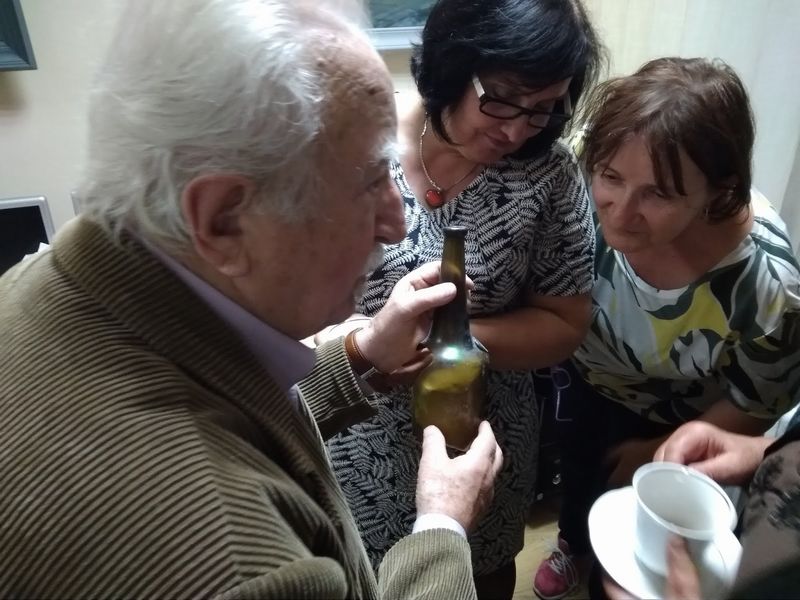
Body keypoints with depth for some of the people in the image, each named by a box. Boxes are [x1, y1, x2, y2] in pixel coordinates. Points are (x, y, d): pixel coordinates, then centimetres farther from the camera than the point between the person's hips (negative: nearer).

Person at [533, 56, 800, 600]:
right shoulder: (590, 192, -35)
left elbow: (756, 404, -19)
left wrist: (660, 453, -8)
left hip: (669, 424, -3)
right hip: (585, 379, 3)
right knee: (575, 474, 32)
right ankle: (573, 544, 67)